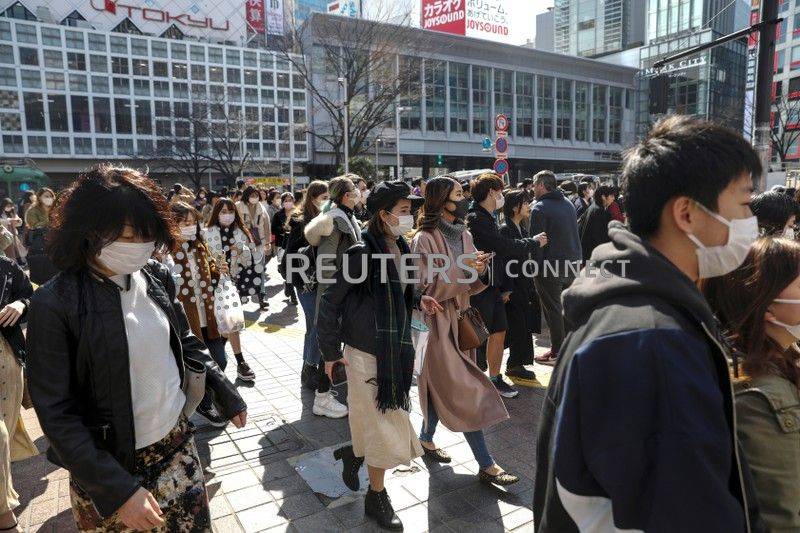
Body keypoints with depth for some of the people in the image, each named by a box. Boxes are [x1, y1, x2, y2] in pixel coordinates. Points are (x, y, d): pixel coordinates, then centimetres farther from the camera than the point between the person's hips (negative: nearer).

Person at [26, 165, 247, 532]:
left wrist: (222, 388, 8)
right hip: (108, 464, -4)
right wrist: (118, 488, -19)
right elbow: (56, 413, -17)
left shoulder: (157, 277, -5)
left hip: (178, 443, 4)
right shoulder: (54, 305, -19)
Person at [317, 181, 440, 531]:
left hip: (396, 349, 7)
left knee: (387, 420, 17)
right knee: (383, 425, 3)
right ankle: (376, 497, 24)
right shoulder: (362, 253, -19)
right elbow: (330, 303, -13)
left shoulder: (400, 248, 3)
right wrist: (331, 351, -9)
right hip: (365, 352, -7)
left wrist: (417, 301, 0)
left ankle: (354, 454, 46)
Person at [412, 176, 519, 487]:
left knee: (445, 388, 17)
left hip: (459, 318, 7)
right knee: (465, 392, -5)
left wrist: (479, 269, -11)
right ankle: (486, 466, 4)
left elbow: (471, 285, 11)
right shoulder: (425, 239, -14)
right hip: (437, 322, -7)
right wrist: (462, 270, -23)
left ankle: (426, 438, 38)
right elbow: (427, 288, -17)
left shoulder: (463, 235, 8)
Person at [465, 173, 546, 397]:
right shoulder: (475, 219, -16)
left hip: (493, 288, 9)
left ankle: (495, 378, 25)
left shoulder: (489, 219, 16)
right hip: (479, 288, -9)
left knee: (499, 332, 13)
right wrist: (534, 243, -5)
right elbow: (506, 246, -21)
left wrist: (505, 286, 14)